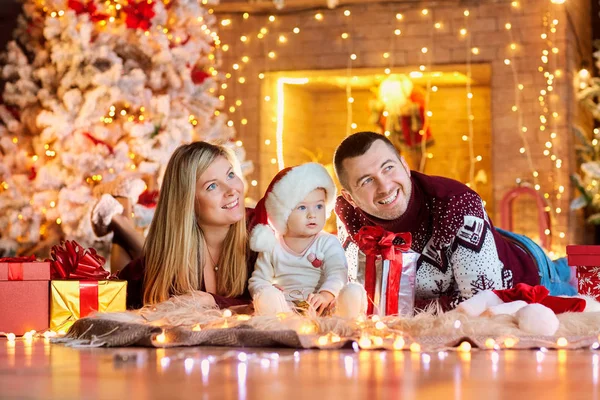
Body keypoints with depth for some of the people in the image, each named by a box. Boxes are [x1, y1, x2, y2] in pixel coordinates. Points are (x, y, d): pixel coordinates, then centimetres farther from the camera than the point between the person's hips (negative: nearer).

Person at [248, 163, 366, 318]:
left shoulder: (328, 243, 5)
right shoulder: (273, 247, 11)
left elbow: (337, 273, -10)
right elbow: (257, 281, 13)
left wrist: (326, 295, -33)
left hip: (324, 310, 0)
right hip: (285, 310, 1)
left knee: (354, 292, -26)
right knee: (266, 296, -30)